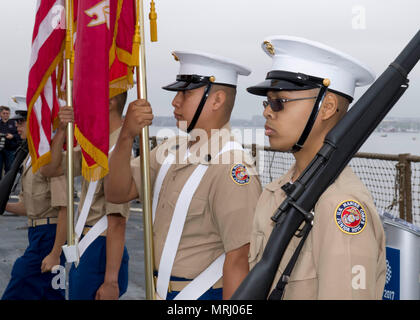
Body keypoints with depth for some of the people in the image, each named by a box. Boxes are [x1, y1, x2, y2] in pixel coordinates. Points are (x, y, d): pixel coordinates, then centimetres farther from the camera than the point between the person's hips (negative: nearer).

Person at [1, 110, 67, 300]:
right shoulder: (30, 158, 15)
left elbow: (64, 208, -21)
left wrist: (55, 254, -22)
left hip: (49, 234, -10)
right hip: (36, 233, 10)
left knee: (16, 294, -6)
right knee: (51, 295, 14)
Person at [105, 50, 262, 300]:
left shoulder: (233, 170, -22)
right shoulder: (173, 150, 4)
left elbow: (238, 260, -24)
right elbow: (117, 192, 3)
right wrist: (127, 136, -11)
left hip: (205, 293, -7)